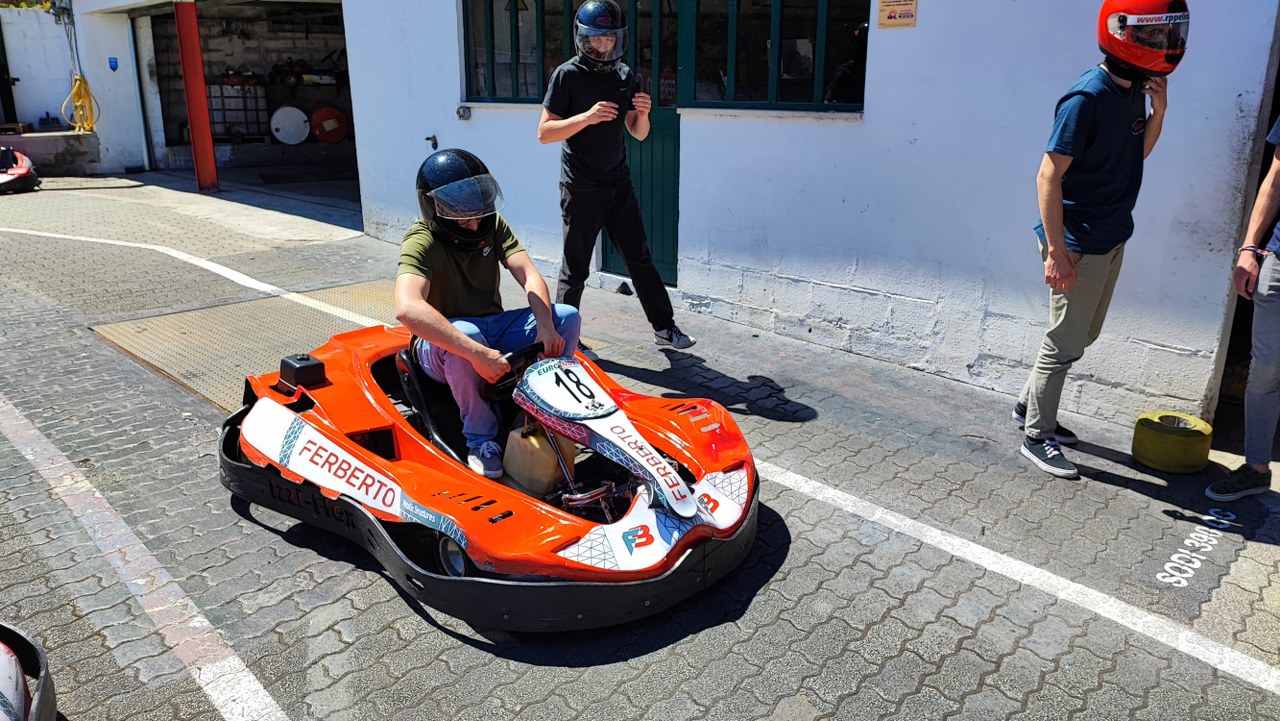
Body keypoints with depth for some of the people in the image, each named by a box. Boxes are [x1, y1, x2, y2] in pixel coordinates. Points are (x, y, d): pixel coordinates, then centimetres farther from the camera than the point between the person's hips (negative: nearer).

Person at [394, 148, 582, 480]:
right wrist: (477, 353, -45)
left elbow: (530, 277, -11)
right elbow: (407, 309, -38)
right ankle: (480, 439, -20)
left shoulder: (493, 226, 0)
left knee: (567, 316, -13)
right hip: (442, 348, -5)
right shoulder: (422, 241, -20)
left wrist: (546, 327, -31)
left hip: (494, 328, 6)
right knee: (465, 333, -40)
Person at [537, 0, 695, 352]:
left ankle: (664, 327, 19)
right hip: (581, 188, -5)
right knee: (575, 268, 1)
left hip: (619, 184, 5)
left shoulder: (625, 75, 9)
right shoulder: (567, 75, -7)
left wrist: (643, 114, -9)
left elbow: (638, 134, 13)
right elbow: (544, 132, -12)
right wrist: (587, 116, -25)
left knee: (640, 258, 10)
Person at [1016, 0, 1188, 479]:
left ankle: (1030, 404, 35)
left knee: (1083, 335, 19)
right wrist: (1056, 250, -25)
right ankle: (1038, 437, 14)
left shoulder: (1135, 90, 7)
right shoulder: (1087, 98, -20)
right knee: (1065, 344, 1)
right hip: (1078, 245, -9)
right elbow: (1049, 177, -22)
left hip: (1112, 240, 9)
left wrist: (1159, 111, 2)